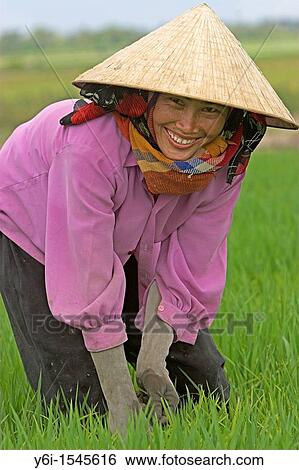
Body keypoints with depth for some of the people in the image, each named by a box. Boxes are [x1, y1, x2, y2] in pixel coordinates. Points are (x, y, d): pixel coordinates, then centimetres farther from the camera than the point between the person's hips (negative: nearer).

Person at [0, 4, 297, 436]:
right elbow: (92, 286, -35)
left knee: (203, 388, 4)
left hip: (131, 243, 5)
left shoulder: (226, 158, -26)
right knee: (82, 403, -11)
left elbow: (187, 267, -14)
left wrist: (153, 361, -20)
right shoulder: (93, 145, -41)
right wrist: (121, 403, -30)